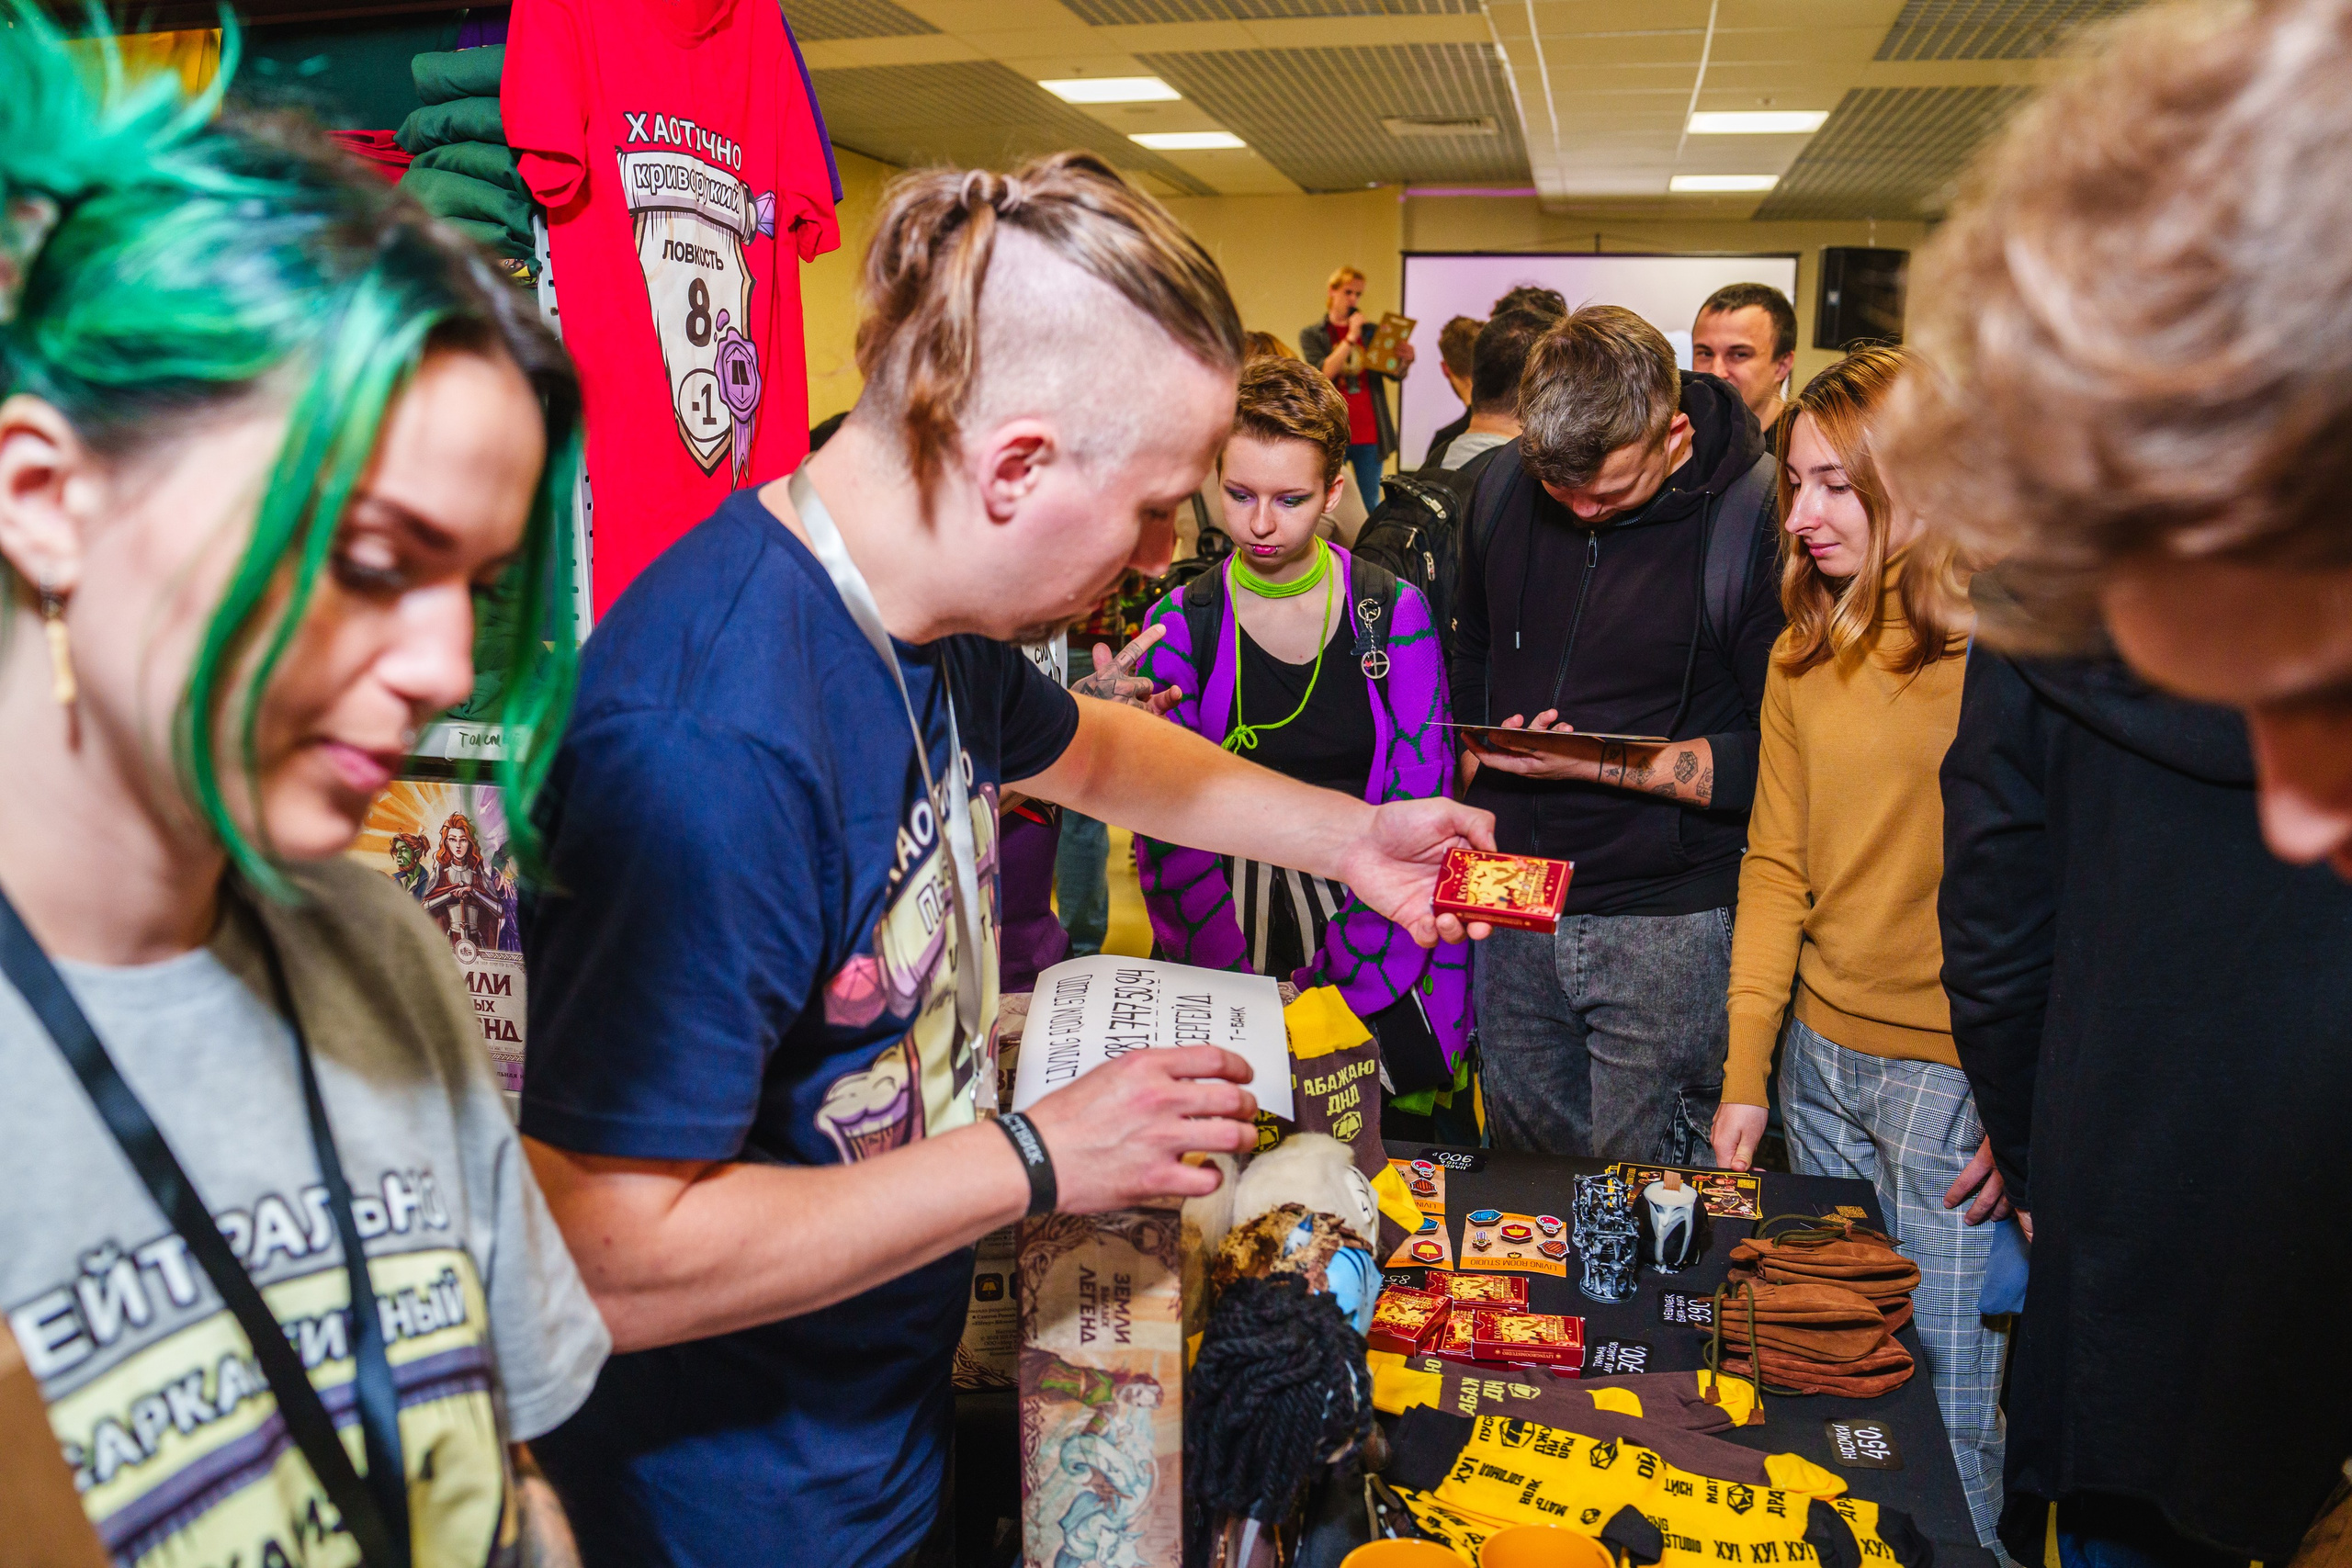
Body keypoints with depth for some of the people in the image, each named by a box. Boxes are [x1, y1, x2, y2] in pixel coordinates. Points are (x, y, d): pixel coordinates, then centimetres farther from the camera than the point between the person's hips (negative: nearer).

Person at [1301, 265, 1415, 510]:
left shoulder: (1371, 331, 12)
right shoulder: (1312, 334, 6)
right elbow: (1323, 373, -10)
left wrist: (1405, 361, -15)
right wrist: (1351, 337, -14)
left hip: (1369, 432, 2)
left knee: (1371, 505, 3)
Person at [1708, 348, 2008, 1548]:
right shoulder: (1806, 649, 6)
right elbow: (1775, 865, 6)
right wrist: (1744, 1074, 3)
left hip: (1956, 1069, -5)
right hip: (1820, 1053, 5)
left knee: (1948, 1401, 6)